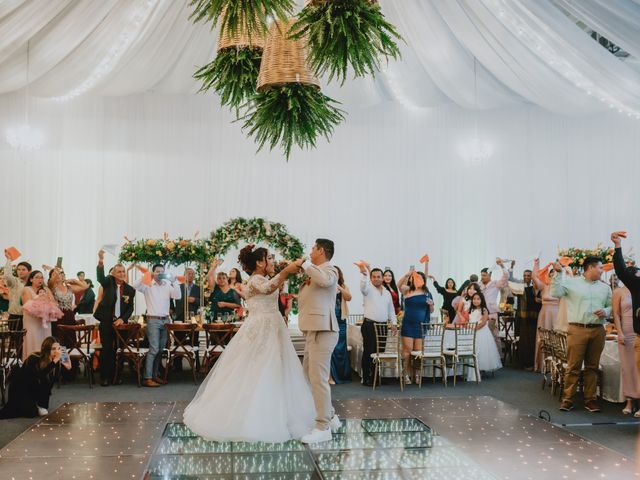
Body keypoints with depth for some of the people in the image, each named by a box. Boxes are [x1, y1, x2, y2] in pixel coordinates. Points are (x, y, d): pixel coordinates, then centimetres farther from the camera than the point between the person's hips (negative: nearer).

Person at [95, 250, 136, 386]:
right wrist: (100, 262, -41)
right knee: (106, 349, -2)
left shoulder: (130, 289, 5)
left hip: (120, 322, 2)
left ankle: (115, 375, 14)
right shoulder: (108, 282, -1)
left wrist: (123, 319, -8)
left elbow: (130, 308, 9)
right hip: (106, 322, -2)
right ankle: (104, 377, 4)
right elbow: (100, 277, -23)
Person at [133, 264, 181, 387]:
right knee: (154, 349, -11)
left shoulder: (168, 285, 8)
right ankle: (147, 378, -8)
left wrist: (174, 282, -10)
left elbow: (178, 296, -3)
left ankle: (155, 375, 19)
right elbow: (135, 285, -18)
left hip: (165, 320, 5)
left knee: (160, 349, 10)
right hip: (153, 320, -5)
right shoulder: (147, 285, -1)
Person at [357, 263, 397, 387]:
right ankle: (366, 378, 3)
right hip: (369, 325, -5)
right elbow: (363, 285, -26)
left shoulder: (387, 293, 17)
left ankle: (375, 377, 17)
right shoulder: (368, 289, -1)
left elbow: (391, 309, 23)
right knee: (368, 352, -4)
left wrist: (394, 322, 11)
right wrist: (364, 273, -44)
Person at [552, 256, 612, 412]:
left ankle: (590, 399, 17)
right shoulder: (571, 282, 3)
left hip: (597, 331, 4)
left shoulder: (605, 287, 15)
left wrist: (606, 311, -4)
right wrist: (559, 273, -12)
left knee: (592, 366, 9)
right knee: (573, 366, -4)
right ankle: (567, 399, 3)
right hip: (577, 330, -4)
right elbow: (556, 293, -7)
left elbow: (611, 306, 17)